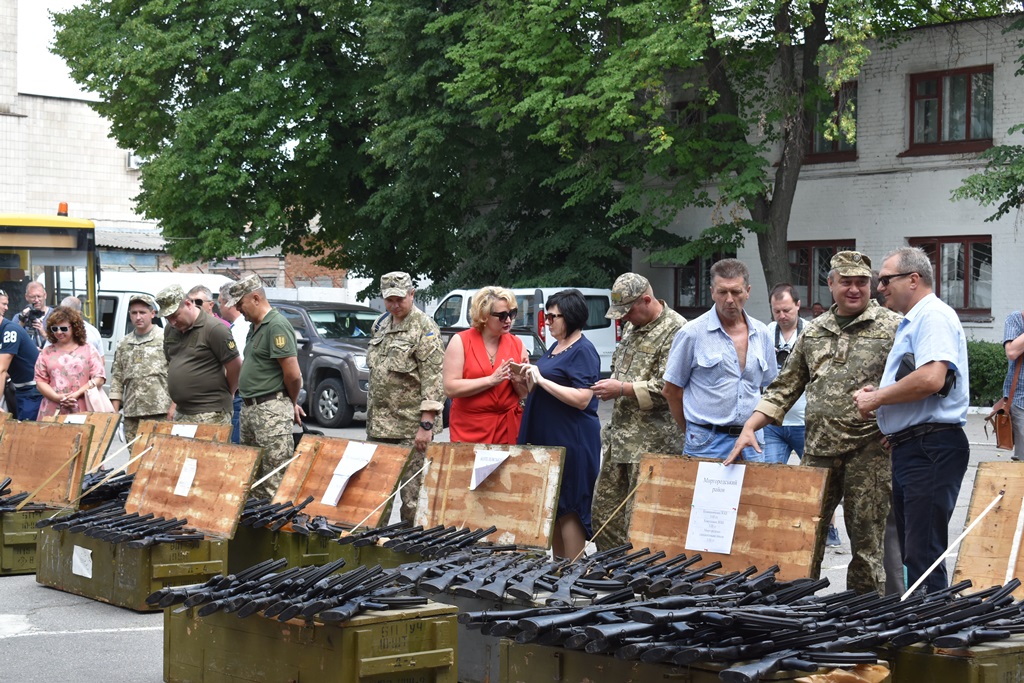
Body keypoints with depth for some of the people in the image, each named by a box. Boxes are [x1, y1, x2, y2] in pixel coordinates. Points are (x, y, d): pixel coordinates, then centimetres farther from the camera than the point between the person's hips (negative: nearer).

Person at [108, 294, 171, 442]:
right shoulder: (123, 344, 16)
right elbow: (116, 377, 16)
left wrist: (173, 407, -10)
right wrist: (115, 410, 10)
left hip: (160, 412, -5)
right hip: (131, 413, 5)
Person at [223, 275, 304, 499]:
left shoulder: (277, 326, -15)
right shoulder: (255, 327, 17)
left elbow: (293, 374, -18)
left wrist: (292, 403, -1)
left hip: (271, 411, -10)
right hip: (250, 409, 10)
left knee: (275, 480, -9)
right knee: (253, 478, 14)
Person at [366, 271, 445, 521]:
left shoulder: (425, 328, -9)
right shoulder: (381, 324, 13)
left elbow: (433, 379, -14)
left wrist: (426, 424, -20)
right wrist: (371, 416, 18)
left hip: (411, 426, -7)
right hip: (379, 423, 7)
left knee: (412, 490, -5)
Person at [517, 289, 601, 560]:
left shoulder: (583, 352, -12)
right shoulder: (556, 347, 16)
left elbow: (581, 399, -22)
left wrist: (542, 380, -20)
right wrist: (528, 382, 6)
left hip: (572, 442, -9)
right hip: (546, 438, 9)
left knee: (568, 510, -5)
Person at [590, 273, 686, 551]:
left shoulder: (675, 330, -14)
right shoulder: (631, 326, 15)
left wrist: (621, 389, -16)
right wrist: (611, 385, 9)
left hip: (652, 442, -9)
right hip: (619, 435, 9)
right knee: (604, 509, 12)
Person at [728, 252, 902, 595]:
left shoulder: (892, 327, 2)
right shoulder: (813, 332, 16)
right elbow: (785, 387, 17)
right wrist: (749, 428, 8)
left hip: (869, 448, -4)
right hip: (818, 449, 4)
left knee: (866, 539, 0)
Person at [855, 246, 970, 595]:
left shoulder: (934, 315, -12)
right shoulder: (911, 321, 22)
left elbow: (931, 379, -26)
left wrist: (877, 398, -13)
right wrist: (878, 394, 10)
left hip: (932, 447, -11)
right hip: (908, 447, 11)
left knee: (924, 553, -12)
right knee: (911, 549, 14)